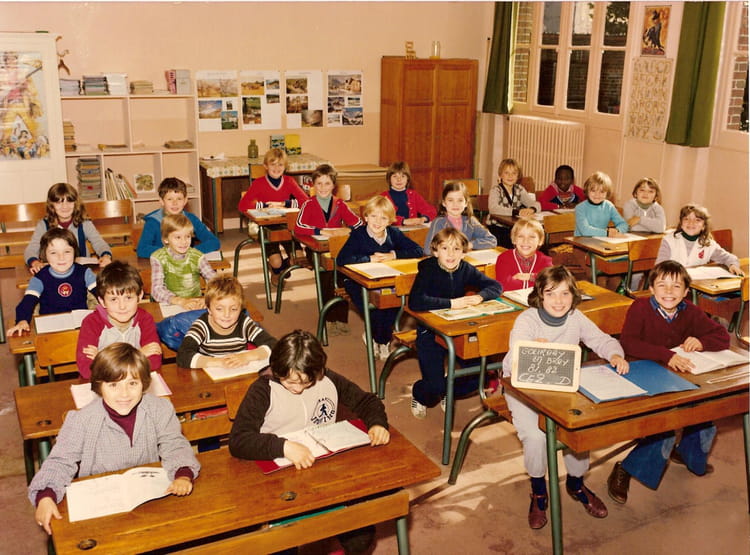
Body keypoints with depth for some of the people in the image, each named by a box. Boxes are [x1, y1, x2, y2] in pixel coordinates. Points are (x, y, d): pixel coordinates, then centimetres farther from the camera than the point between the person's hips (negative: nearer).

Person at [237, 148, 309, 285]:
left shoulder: (289, 182, 3)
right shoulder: (258, 183, -5)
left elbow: (306, 201, -9)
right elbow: (242, 205, -17)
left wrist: (283, 204, -18)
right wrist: (266, 205, -21)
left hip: (286, 226, 3)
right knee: (276, 262, -20)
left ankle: (284, 264, 23)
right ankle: (276, 271, 21)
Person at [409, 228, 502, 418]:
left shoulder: (465, 269, -2)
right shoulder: (428, 269, -18)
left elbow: (496, 286, 2)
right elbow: (415, 302, -33)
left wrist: (479, 296, -19)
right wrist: (451, 303, -32)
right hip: (429, 330, -5)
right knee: (434, 384, -16)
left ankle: (446, 392, 24)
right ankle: (419, 394, 23)